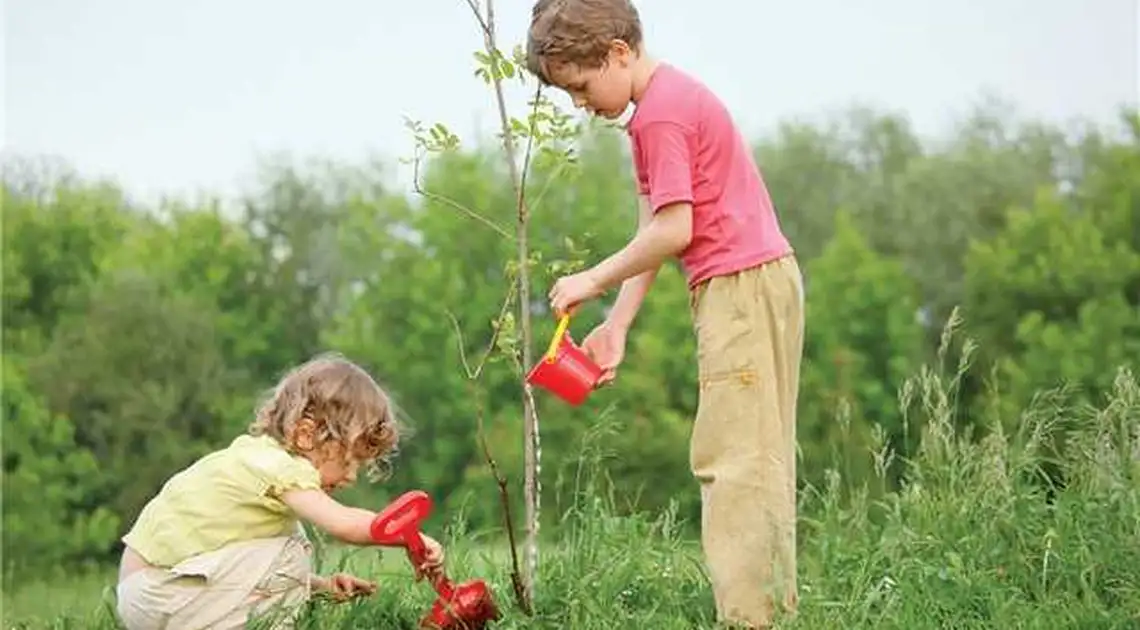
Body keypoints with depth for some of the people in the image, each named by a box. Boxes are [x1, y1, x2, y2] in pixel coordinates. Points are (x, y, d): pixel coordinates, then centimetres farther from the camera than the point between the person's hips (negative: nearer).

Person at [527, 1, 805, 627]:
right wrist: (617, 325, 10)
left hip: (739, 286, -11)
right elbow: (655, 230, 15)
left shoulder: (659, 114, -14)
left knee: (729, 458, -10)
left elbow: (672, 232, -19)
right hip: (763, 281, 11)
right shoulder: (675, 95, 17)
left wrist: (593, 280, -7)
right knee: (758, 459, 12)